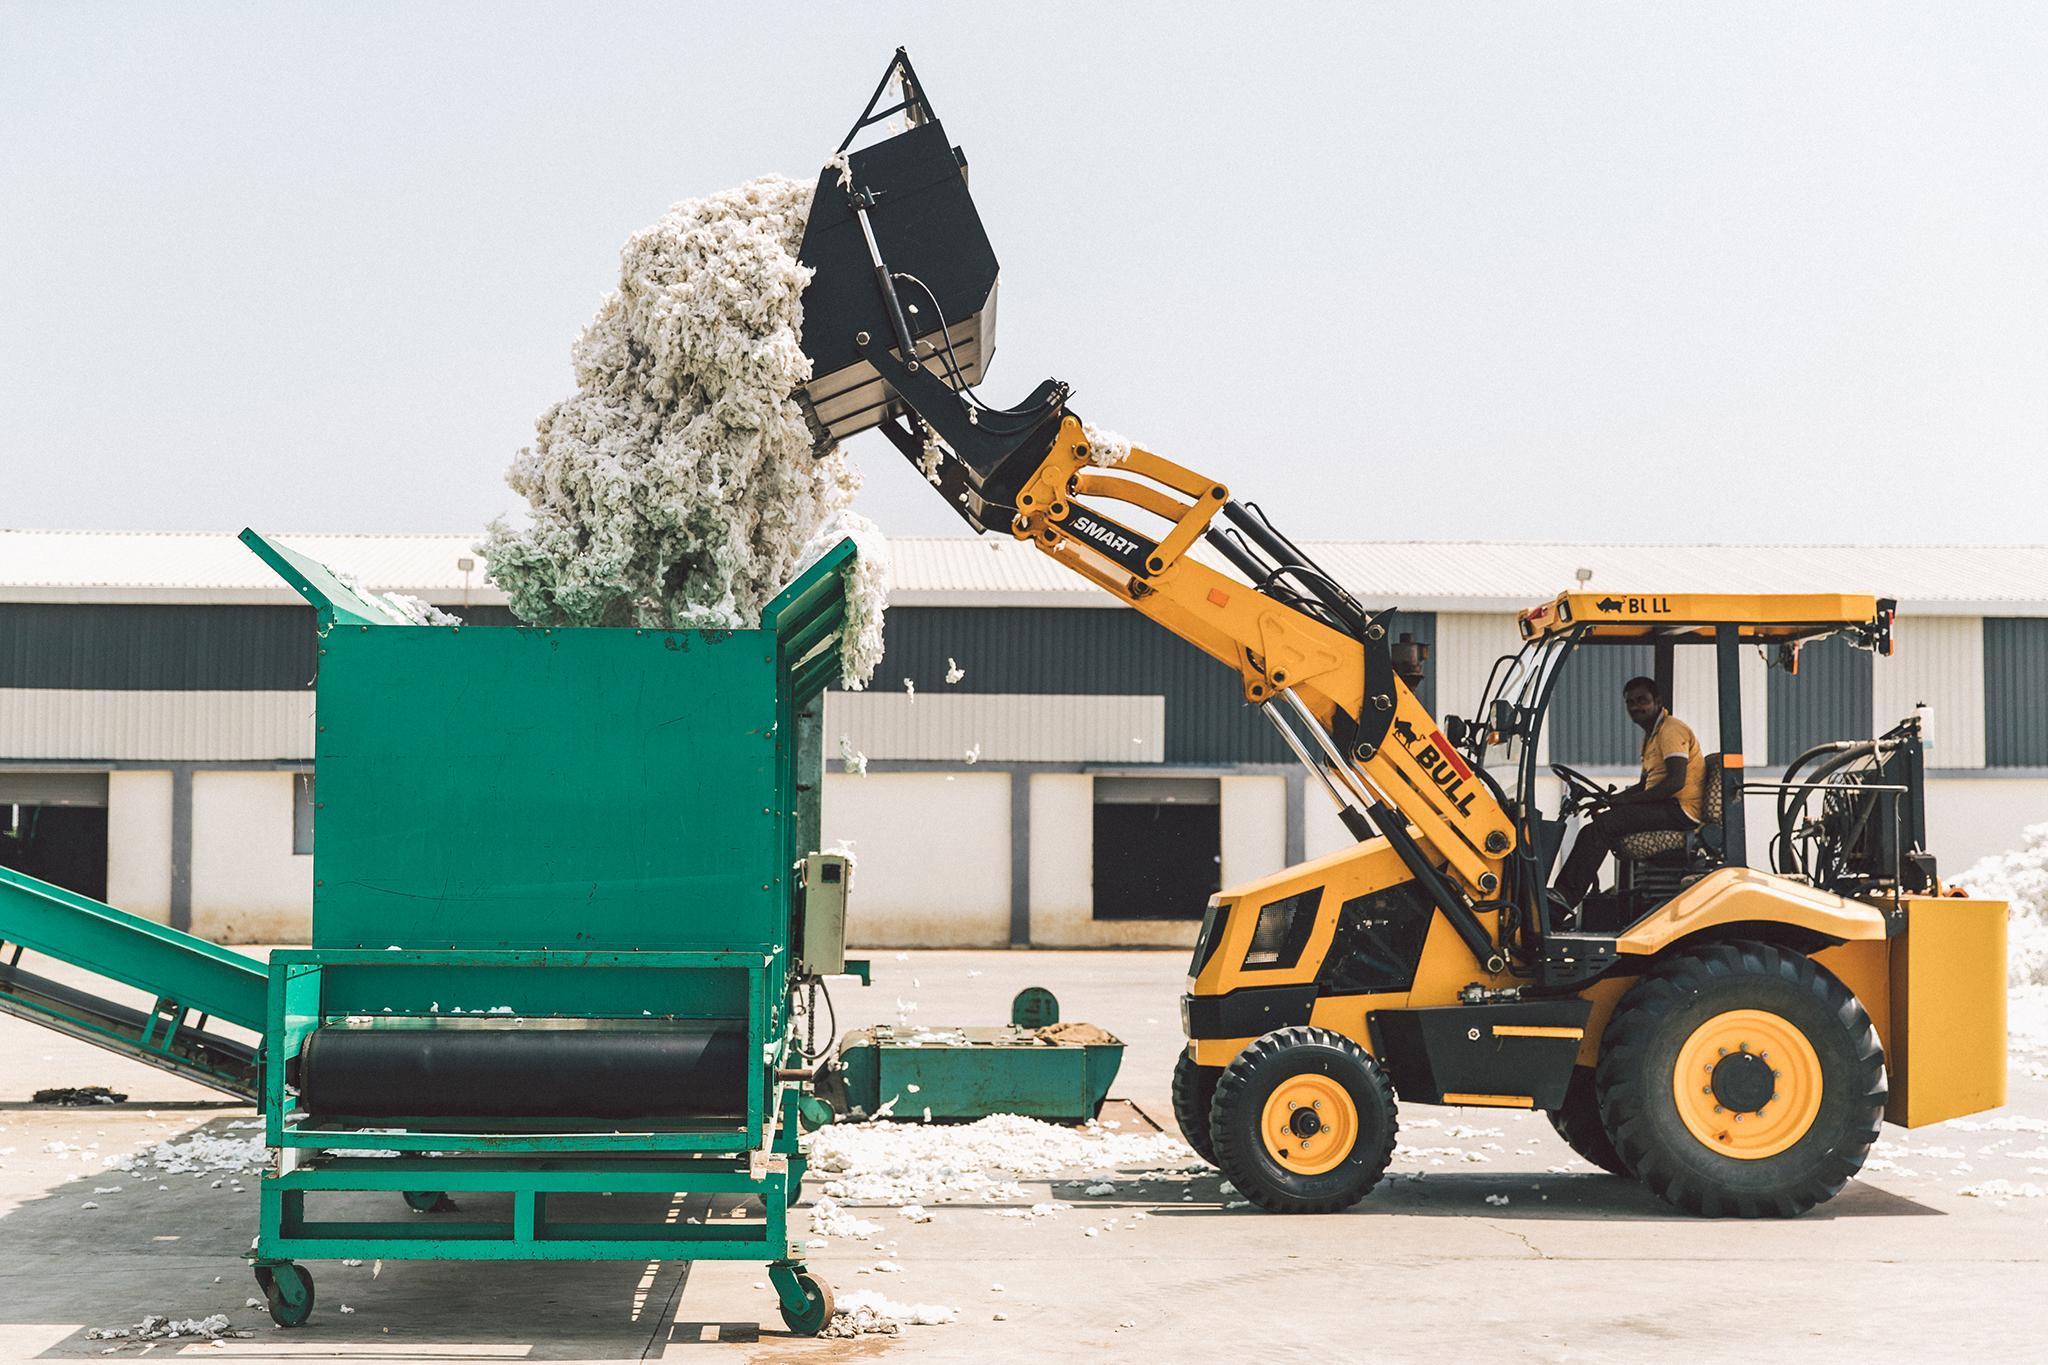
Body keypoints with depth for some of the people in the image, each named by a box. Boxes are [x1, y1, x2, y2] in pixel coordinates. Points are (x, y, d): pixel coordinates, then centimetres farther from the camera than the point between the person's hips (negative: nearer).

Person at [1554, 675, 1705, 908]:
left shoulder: (1671, 730, -9)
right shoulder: (1651, 735, 25)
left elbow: (1676, 782, -21)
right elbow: (1645, 785, 28)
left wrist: (1629, 799, -19)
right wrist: (1610, 797, 9)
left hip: (1680, 811, -10)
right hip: (1665, 809, 10)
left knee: (1601, 826, -23)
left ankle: (1565, 896, -28)